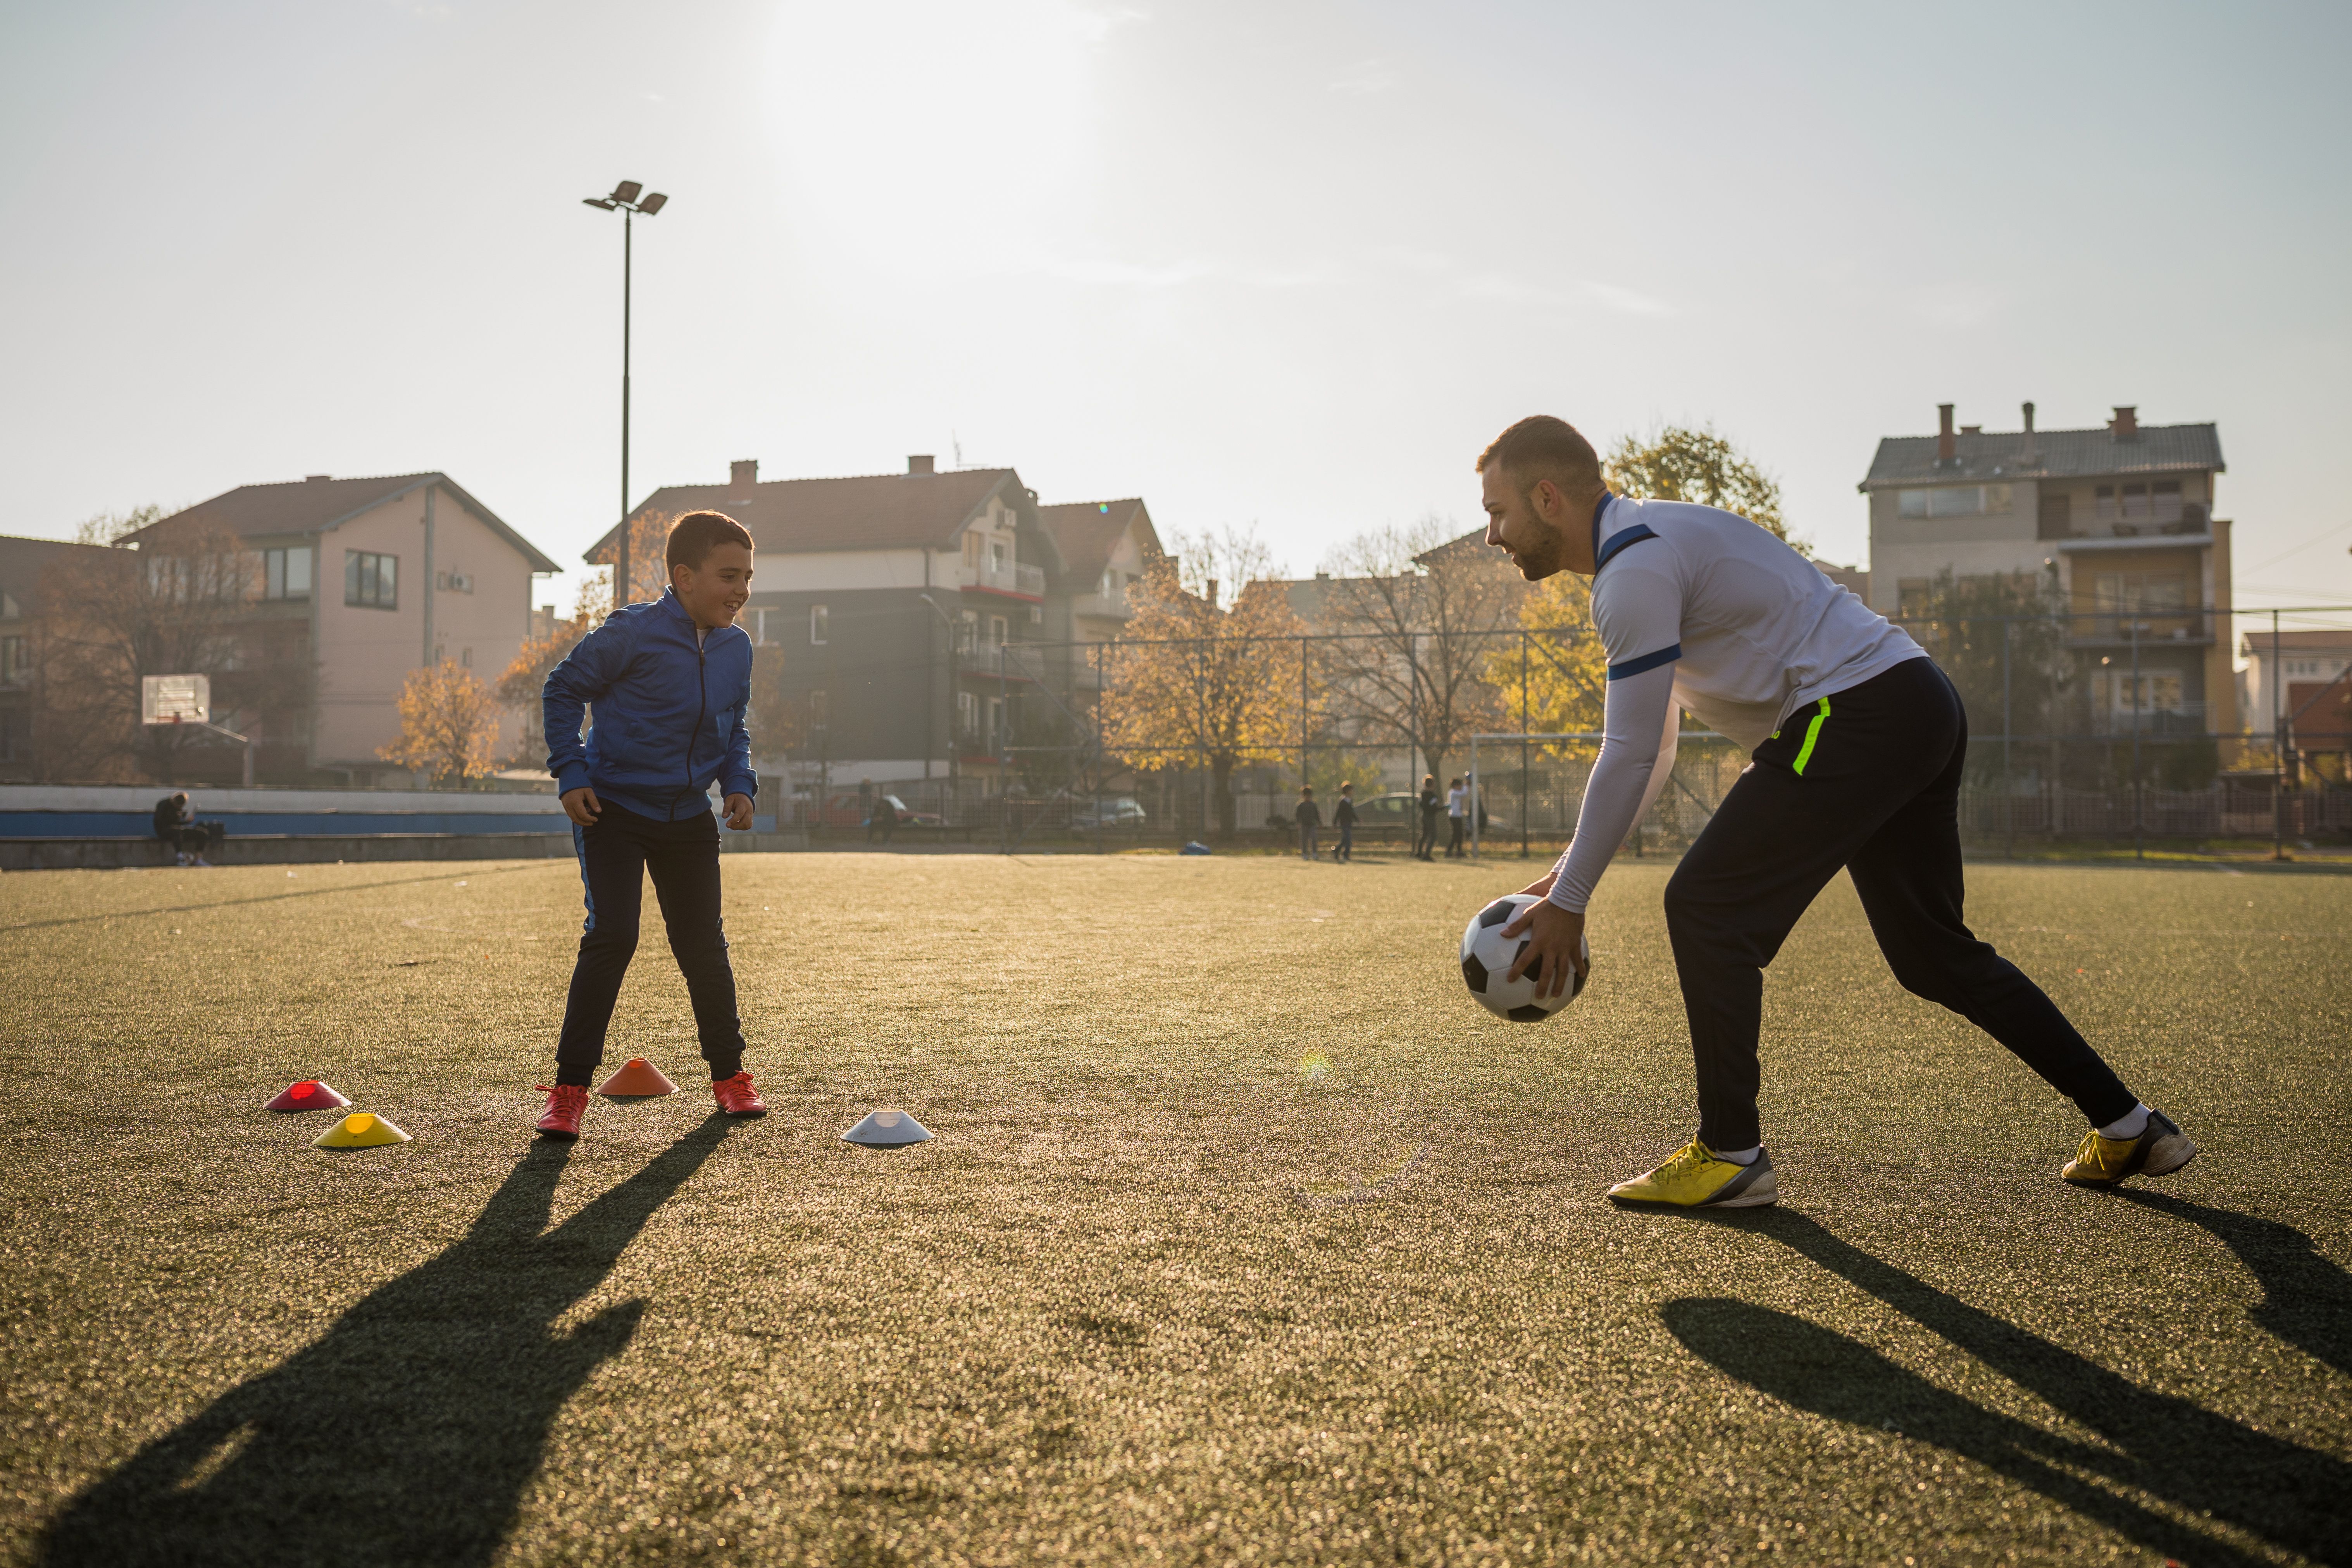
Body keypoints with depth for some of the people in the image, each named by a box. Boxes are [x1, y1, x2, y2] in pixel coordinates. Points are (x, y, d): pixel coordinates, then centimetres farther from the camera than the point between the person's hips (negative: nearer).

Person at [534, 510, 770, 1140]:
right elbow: (562, 691, -7)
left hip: (689, 816, 5)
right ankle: (569, 1088, -3)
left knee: (704, 945, 8)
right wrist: (571, 774, -12)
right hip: (614, 807, -5)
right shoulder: (632, 633, -18)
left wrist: (739, 782, 1)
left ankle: (728, 1074, 23)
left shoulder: (737, 648, 1)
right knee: (612, 937, -13)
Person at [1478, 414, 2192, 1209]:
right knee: (1933, 949, 18)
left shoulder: (1636, 567, -13)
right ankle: (2128, 1126, 26)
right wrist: (1568, 870, 18)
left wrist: (1567, 902, -8)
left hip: (1859, 715, -11)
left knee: (1707, 909, -8)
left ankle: (1731, 1156, 0)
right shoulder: (1650, 540, 19)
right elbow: (1649, 749, 22)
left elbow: (1630, 757, -15)